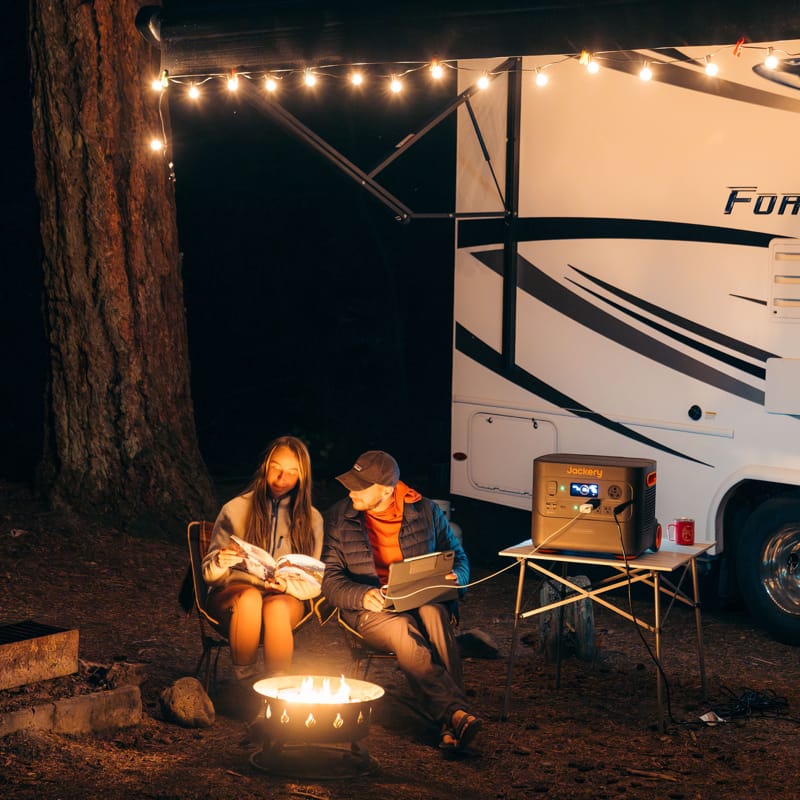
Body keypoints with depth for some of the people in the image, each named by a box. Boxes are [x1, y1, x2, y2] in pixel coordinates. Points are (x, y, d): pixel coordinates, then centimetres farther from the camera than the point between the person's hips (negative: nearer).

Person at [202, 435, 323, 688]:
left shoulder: (311, 519, 9)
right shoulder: (235, 509, 5)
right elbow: (209, 574, 3)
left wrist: (287, 585, -16)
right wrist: (220, 563, -22)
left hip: (287, 598, 1)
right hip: (233, 591, -1)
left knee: (276, 607, -36)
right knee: (250, 598, -37)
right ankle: (245, 683, -27)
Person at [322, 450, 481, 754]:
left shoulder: (425, 511, 7)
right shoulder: (338, 517, 5)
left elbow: (458, 557, 15)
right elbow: (330, 578, 0)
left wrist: (455, 579, -10)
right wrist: (362, 595, -21)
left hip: (423, 600, 1)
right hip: (370, 608, -1)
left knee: (434, 614, -36)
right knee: (403, 631, -36)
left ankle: (450, 724, -44)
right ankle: (456, 713, -45)